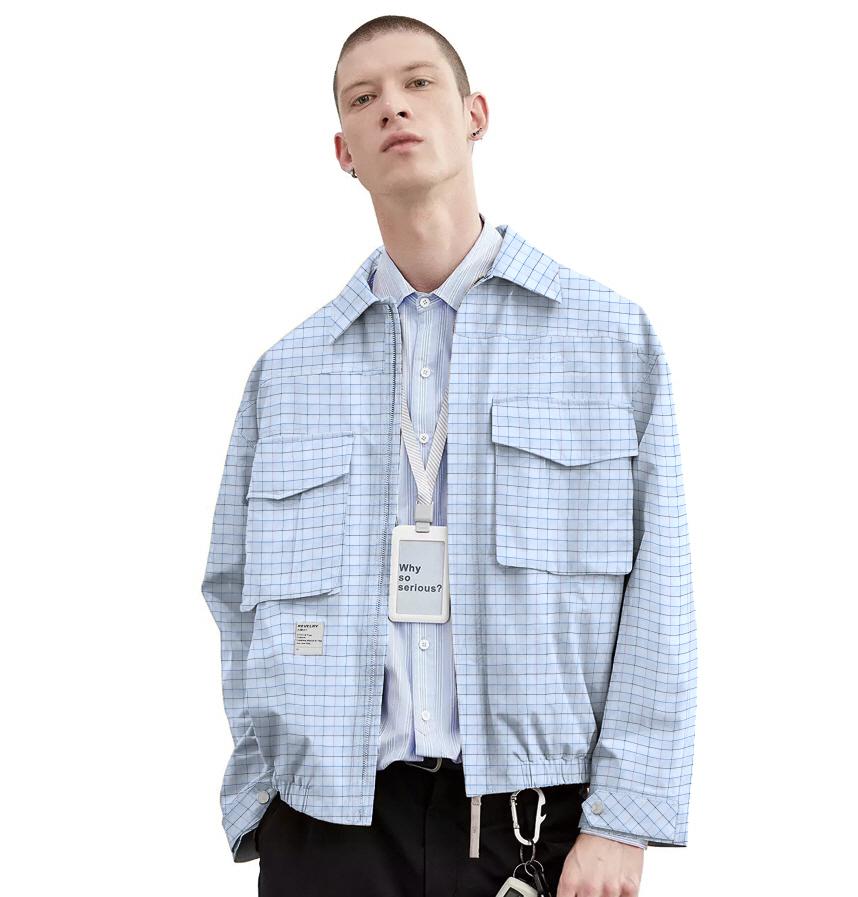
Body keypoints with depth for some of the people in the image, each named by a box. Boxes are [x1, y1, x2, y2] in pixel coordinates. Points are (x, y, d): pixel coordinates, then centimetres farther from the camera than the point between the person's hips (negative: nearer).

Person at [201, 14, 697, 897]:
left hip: (540, 817, -1)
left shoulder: (611, 336, 3)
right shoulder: (286, 372, 9)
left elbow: (656, 599, -2)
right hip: (330, 823, 2)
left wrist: (624, 819, -9)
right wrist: (257, 814, 3)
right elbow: (239, 602, 12)